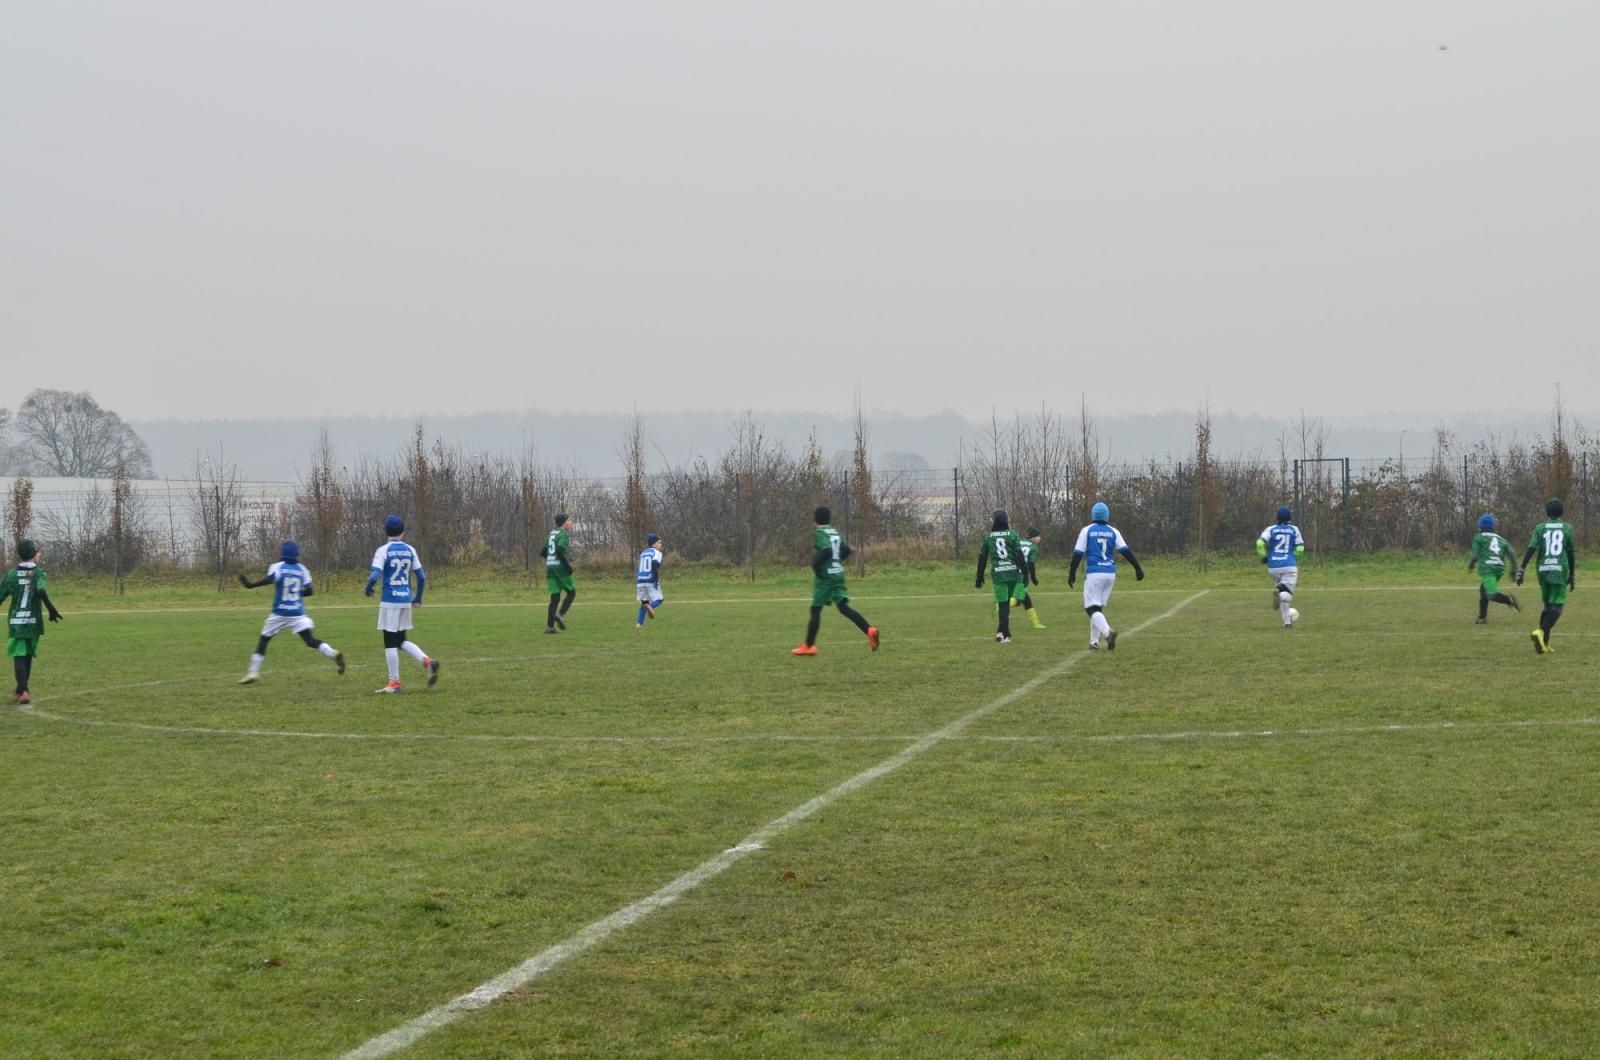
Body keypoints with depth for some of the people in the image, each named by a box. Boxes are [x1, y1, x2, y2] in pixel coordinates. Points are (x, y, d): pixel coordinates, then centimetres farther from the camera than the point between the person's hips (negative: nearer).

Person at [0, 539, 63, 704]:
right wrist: (51, 609, -14)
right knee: (28, 656, 15)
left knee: (18, 656, -5)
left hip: (15, 621, 0)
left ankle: (23, 691, -21)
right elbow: (40, 591, -22)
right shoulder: (38, 572, -4)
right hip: (33, 622, 0)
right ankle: (21, 690, 23)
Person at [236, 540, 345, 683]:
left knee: (263, 640, 10)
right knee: (310, 640, -2)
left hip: (279, 613, -3)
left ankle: (253, 672, 8)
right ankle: (333, 653, -24)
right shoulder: (302, 570, 6)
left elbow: (271, 579, -25)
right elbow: (309, 591, 3)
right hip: (298, 613, 3)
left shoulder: (277, 567, -4)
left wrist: (251, 585, -24)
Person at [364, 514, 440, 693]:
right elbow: (422, 577, 8)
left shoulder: (383, 551, -8)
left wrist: (368, 589, 2)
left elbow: (375, 576, -18)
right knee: (401, 641, 18)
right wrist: (418, 598, 20)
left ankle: (394, 683, 4)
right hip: (406, 599, 5)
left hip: (390, 600, -5)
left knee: (390, 643, 2)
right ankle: (427, 661, -3)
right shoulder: (410, 550, 7)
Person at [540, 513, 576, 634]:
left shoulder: (551, 534, 17)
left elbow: (542, 552, 18)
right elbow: (560, 549, -23)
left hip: (550, 567, 7)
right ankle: (560, 614, -12)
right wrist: (568, 564, -16)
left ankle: (549, 625, -2)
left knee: (555, 597, 6)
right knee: (571, 593, 7)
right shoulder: (564, 534, -7)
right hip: (561, 567, -7)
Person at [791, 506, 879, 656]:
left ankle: (809, 646, 4)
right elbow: (846, 550, 14)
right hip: (838, 574, 8)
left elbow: (827, 551, -27)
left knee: (815, 610, 0)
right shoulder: (835, 533, 13)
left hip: (825, 576, -8)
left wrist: (815, 564, -17)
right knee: (843, 607, 5)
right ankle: (869, 630, -14)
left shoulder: (819, 534, -12)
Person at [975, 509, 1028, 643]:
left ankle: (1004, 634, 0)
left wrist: (980, 577, 18)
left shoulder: (988, 537, 6)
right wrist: (1025, 574, -2)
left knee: (1003, 605, 4)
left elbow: (982, 558, 10)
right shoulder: (1012, 534, 0)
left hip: (998, 573, 1)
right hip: (1013, 571, -1)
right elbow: (1019, 556, -5)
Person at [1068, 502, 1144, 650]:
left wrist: (1072, 573, 4)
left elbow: (1078, 553, -4)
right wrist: (1138, 568, 5)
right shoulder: (1113, 532, 6)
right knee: (1098, 607, 16)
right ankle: (1094, 642, 15)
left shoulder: (1087, 531, -2)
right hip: (1110, 573, 4)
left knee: (1092, 608, -5)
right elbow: (1126, 551, 1)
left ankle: (1108, 632, -31)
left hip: (1094, 573, -4)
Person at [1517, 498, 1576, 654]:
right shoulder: (1567, 528, 5)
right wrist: (1572, 575, 16)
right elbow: (1572, 554, 7)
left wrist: (1521, 570, -7)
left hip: (1543, 570, 3)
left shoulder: (1540, 528, 6)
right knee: (1557, 606, -5)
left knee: (1547, 605, 16)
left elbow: (1531, 549, -5)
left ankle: (1544, 643, 11)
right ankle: (1541, 632, -30)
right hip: (1560, 571, -3)